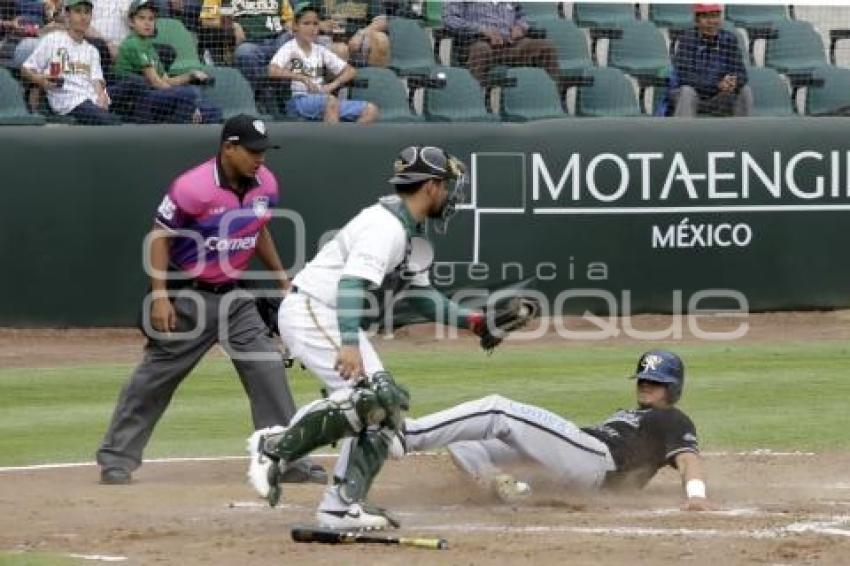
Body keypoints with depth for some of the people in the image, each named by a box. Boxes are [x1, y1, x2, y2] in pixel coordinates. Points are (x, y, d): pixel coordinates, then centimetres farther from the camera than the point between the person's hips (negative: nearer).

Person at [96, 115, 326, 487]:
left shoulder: (265, 185, -2)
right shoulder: (193, 188, -22)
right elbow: (160, 237, -14)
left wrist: (281, 278, 18)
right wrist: (160, 297, -19)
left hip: (234, 295, 6)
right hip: (188, 296, -6)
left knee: (268, 369, -2)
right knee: (156, 377, 0)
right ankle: (116, 459, 10)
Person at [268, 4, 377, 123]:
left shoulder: (321, 51, 18)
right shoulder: (290, 48, 2)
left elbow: (351, 71, 17)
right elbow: (273, 71, -16)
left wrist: (332, 85, -2)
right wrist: (303, 78, -18)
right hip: (297, 102, -6)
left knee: (371, 110, -11)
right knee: (331, 101, -38)